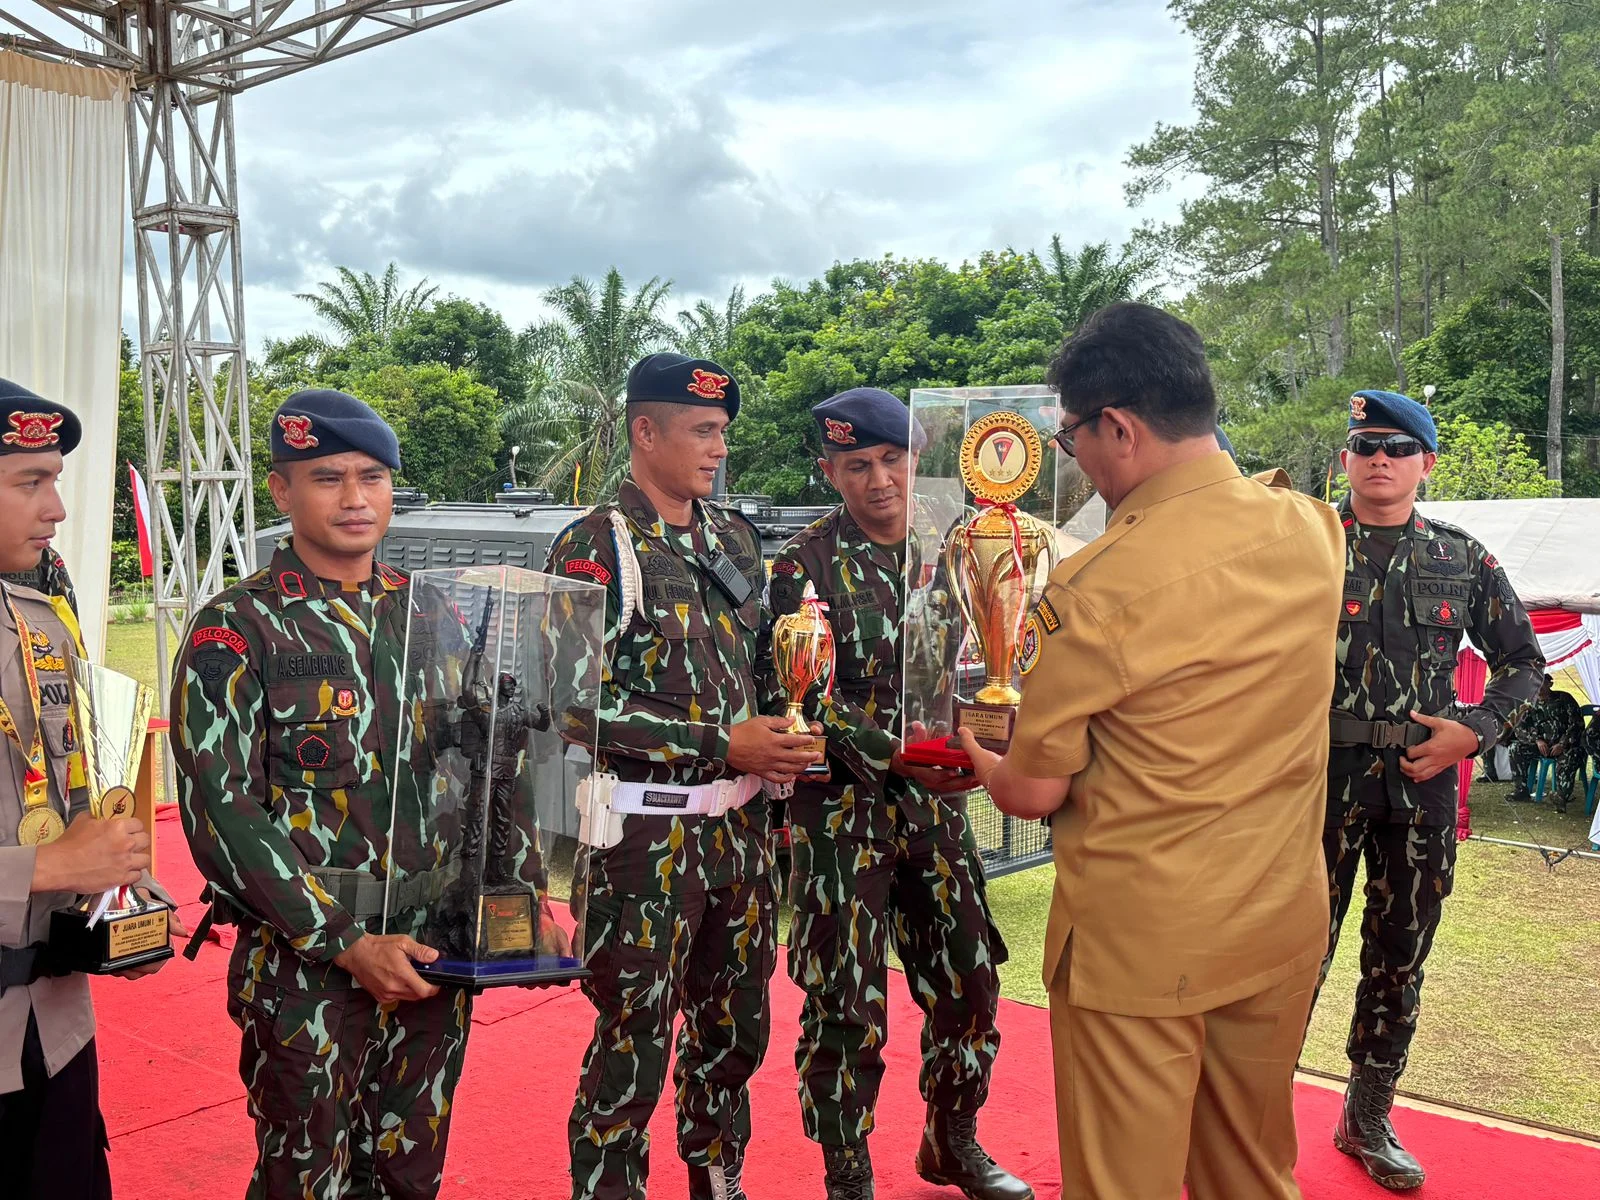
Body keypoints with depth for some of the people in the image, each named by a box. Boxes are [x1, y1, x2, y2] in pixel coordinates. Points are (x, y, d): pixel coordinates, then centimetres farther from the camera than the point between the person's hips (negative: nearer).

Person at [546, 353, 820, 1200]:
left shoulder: (734, 536, 9)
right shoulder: (594, 548, -12)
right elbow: (585, 706, -18)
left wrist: (781, 745, 1)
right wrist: (721, 744, -19)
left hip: (739, 824, 7)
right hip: (645, 834, -6)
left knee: (735, 1025, 18)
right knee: (635, 1040, 4)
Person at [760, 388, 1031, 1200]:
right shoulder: (805, 566, -8)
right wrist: (897, 751, -22)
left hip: (935, 802, 5)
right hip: (841, 808, -5)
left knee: (970, 982, 13)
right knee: (845, 1004, 2)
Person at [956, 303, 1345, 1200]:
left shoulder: (1098, 587, -23)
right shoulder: (1311, 529, -5)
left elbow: (1032, 793, -12)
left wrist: (976, 757, 8)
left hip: (1140, 940, -6)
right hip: (1284, 923, 6)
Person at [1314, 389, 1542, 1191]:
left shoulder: (1463, 561, 7)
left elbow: (1522, 660, 13)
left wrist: (1476, 730, -2)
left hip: (1422, 787, 3)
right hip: (1321, 779, -3)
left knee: (1399, 964, 13)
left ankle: (1368, 1119, 29)